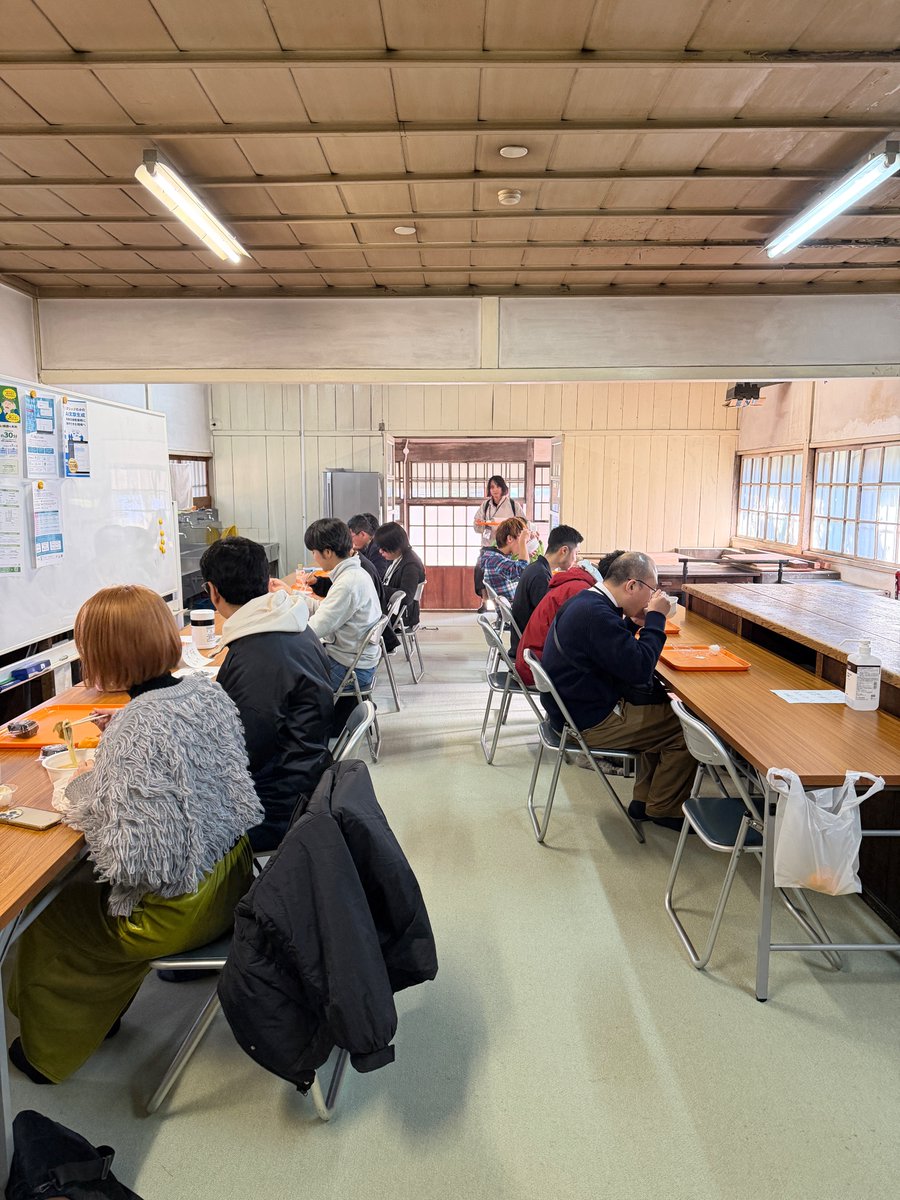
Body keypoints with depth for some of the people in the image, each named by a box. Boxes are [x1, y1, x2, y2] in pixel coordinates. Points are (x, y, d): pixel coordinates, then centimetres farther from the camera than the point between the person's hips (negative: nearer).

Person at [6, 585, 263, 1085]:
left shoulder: (135, 730, -29)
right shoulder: (206, 690, -7)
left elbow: (130, 859, -28)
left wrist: (82, 793, -13)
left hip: (181, 908, -7)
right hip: (232, 875, 7)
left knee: (45, 920, 19)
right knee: (84, 896, 30)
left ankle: (47, 1051, 43)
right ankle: (99, 1015, 50)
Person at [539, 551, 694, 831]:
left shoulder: (586, 600, 6)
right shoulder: (596, 614, -27)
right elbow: (639, 668, -26)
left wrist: (634, 623, 5)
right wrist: (655, 617, -16)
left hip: (578, 704, 11)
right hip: (591, 722, -11)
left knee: (666, 708, 19)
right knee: (686, 730, -5)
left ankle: (644, 802, 24)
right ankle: (662, 810, 16)